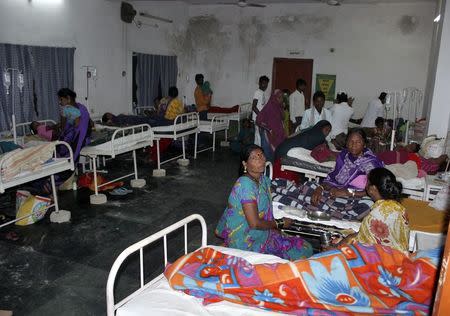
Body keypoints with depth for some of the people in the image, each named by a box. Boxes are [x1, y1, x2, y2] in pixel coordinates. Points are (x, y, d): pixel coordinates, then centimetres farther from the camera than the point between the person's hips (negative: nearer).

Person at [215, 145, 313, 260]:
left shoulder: (264, 180, 3)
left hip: (261, 232, 9)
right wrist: (280, 223, -11)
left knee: (305, 247, 5)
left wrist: (274, 227, -4)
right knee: (303, 249, -9)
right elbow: (254, 223, -25)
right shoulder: (246, 184, -24)